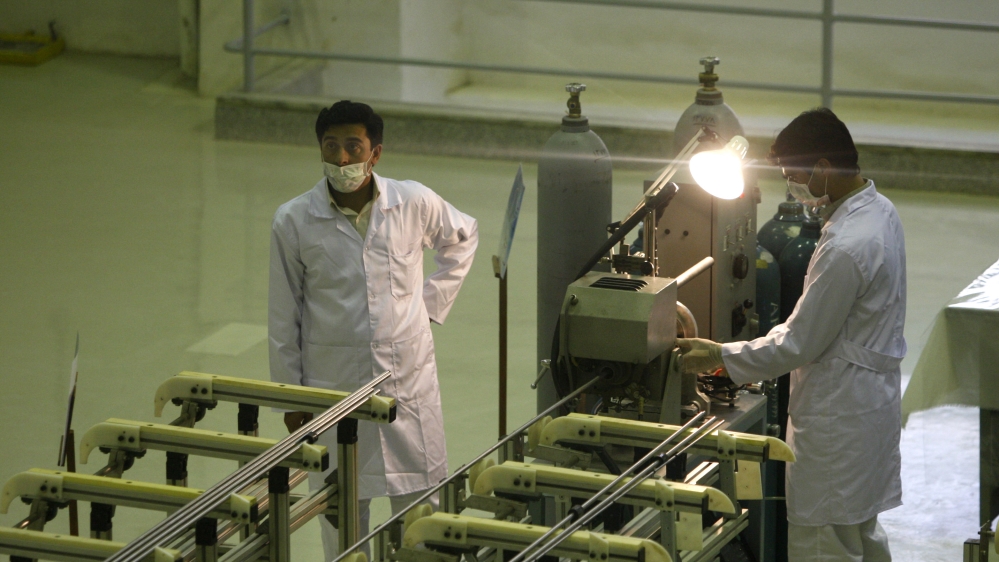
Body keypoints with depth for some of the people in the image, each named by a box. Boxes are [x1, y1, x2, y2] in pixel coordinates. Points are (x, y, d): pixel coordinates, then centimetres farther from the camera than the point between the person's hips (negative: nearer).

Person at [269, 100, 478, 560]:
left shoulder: (415, 204, -5)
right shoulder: (293, 223, -7)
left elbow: (462, 239, 18)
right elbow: (283, 318, 1)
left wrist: (432, 303, 8)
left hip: (409, 379, 1)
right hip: (334, 388, -1)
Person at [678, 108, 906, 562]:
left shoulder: (846, 248, -28)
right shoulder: (879, 211, 4)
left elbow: (800, 345, -21)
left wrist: (721, 356, -9)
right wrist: (756, 357, 14)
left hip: (839, 418, -10)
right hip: (871, 401, 10)